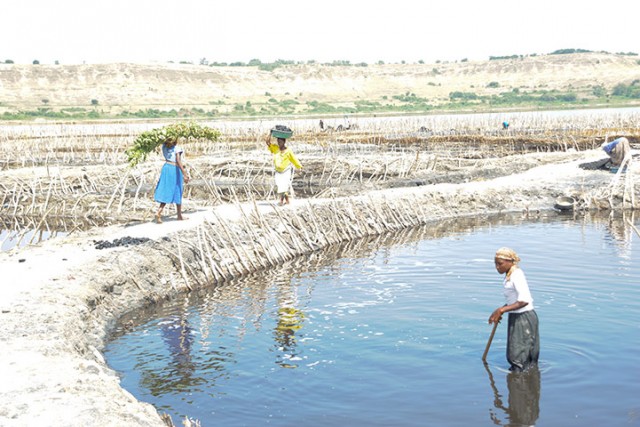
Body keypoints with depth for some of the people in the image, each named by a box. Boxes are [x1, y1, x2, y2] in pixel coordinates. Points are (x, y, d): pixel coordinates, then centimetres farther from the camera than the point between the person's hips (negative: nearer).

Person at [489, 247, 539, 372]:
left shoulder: (517, 275, -19)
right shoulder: (510, 275, 9)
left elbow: (524, 300, -28)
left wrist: (501, 310, -25)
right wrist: (499, 311, 7)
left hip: (525, 318, -10)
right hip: (516, 317, 10)